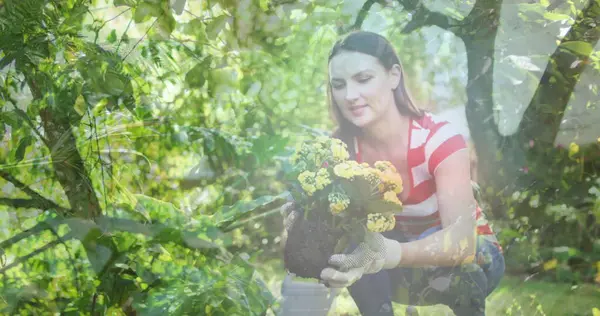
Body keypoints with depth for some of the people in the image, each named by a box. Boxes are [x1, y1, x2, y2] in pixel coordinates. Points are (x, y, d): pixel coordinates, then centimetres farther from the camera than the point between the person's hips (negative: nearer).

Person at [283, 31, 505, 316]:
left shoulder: (438, 139, -28)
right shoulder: (339, 148, -14)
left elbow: (462, 238, -41)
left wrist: (390, 254, -61)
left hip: (471, 254, -2)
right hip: (405, 268, 3)